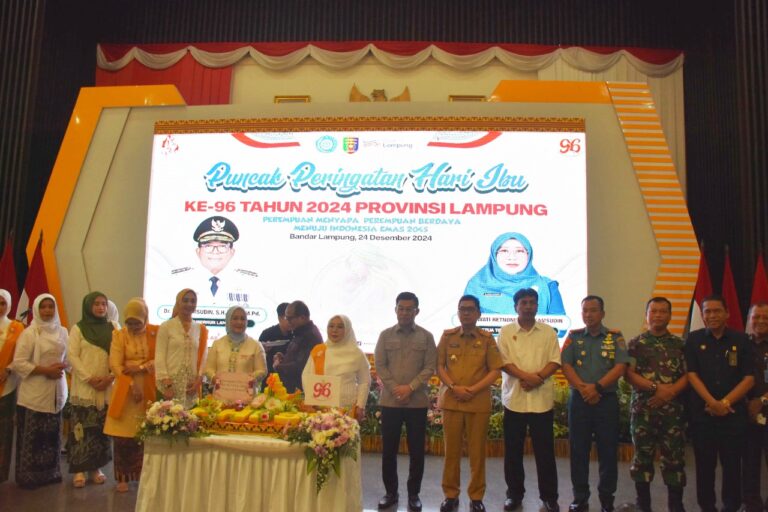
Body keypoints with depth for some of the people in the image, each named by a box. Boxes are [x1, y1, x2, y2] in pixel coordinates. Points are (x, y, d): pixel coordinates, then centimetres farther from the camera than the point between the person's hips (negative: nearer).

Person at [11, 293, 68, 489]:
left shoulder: (62, 332, 8)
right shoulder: (29, 333, -7)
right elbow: (18, 363, -12)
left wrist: (62, 366, -6)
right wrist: (45, 370, -16)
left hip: (56, 392, 5)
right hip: (34, 394, -5)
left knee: (53, 435, 9)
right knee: (32, 436, -1)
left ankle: (50, 472, 20)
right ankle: (28, 476, 11)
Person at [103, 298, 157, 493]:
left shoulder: (156, 332, 1)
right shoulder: (119, 335, 3)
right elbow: (115, 365, -4)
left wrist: (140, 368, -16)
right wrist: (132, 385, -13)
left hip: (150, 390, 0)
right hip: (125, 391, 0)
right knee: (123, 435, 0)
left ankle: (144, 475, 13)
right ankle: (123, 477, 12)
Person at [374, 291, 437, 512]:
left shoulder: (426, 336, 3)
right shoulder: (385, 335, 5)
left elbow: (430, 368, -2)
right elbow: (379, 366, 1)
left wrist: (410, 388, -13)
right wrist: (396, 389, -11)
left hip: (418, 402, -1)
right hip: (390, 401, 1)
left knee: (416, 451, 6)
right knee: (388, 450, 7)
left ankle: (414, 494, 20)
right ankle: (391, 492, 22)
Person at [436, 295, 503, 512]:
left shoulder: (487, 338, 3)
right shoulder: (447, 336, 6)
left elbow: (495, 370, -1)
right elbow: (439, 366, 3)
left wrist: (474, 390, -12)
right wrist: (454, 387, -12)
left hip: (479, 403, -1)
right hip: (451, 401, 1)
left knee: (477, 452, 5)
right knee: (451, 450, 6)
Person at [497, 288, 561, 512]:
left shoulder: (548, 332, 7)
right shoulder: (506, 332, 3)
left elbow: (555, 361, 0)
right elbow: (504, 361, -6)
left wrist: (538, 378, -16)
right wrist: (526, 376, -20)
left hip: (542, 399, 0)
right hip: (514, 398, 0)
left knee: (545, 450, 7)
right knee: (513, 450, 8)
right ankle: (514, 493, 21)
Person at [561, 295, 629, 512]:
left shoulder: (615, 337, 3)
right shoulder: (573, 336, 6)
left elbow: (620, 367, -7)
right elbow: (566, 366, -2)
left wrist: (597, 387, -17)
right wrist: (583, 388, -14)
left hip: (607, 400, -1)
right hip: (579, 399, 1)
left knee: (608, 451, 5)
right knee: (578, 451, 6)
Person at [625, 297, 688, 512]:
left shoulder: (680, 344, 8)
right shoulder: (636, 343, 4)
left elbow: (688, 374, 2)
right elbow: (629, 374, -4)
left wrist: (670, 391, -14)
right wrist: (656, 387, -16)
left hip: (673, 409, 1)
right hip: (643, 408, -1)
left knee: (675, 457, 4)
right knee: (642, 456, 6)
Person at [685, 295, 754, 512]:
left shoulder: (741, 340, 3)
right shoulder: (694, 339, 3)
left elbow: (749, 378, -1)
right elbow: (692, 375, -3)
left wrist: (725, 402, -11)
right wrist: (712, 402, -14)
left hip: (733, 412, 0)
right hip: (702, 412, 0)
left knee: (732, 463, 6)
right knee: (704, 464, 7)